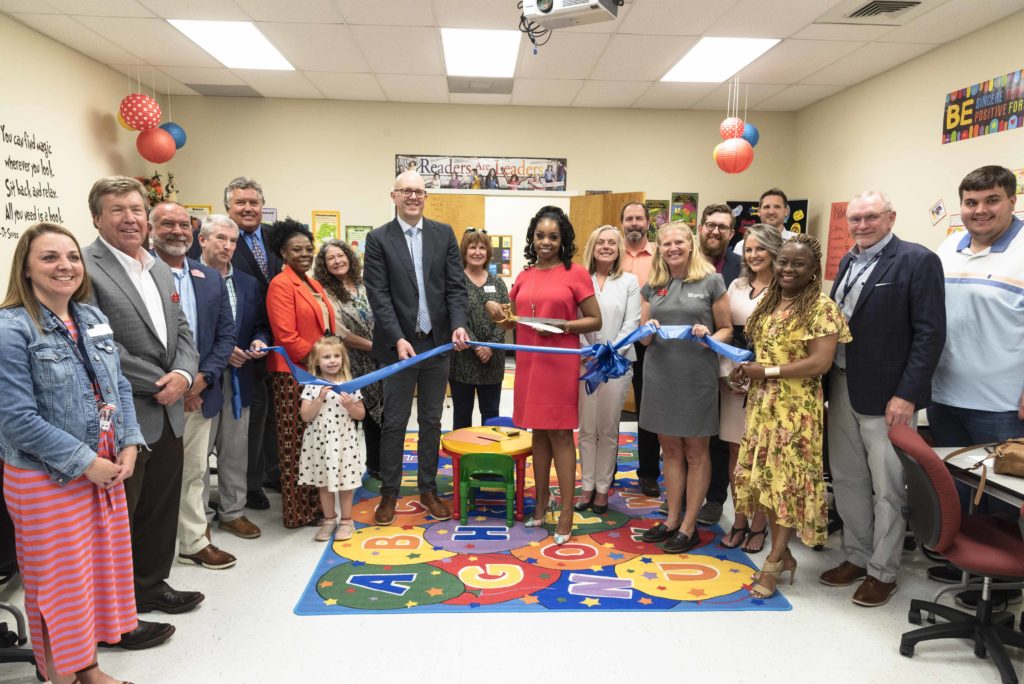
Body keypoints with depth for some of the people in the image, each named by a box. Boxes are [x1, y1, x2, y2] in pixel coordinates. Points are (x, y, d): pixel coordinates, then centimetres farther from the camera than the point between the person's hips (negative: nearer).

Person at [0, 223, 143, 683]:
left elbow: (119, 386, 10)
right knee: (60, 583, 9)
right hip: (46, 481, -6)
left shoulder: (93, 317, 5)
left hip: (105, 470, 6)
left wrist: (128, 445, -3)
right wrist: (85, 463, -18)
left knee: (100, 570, 16)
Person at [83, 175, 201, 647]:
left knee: (162, 508, 19)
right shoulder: (84, 268, -13)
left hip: (167, 414, 8)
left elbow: (182, 331, 13)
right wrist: (157, 383, -14)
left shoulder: (160, 268, 13)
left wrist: (183, 374, -6)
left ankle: (150, 585, 39)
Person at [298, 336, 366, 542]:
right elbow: (305, 416, -9)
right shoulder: (312, 386, -4)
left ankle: (346, 520, 22)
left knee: (345, 482, 7)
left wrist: (350, 406, -16)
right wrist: (320, 399, -19)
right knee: (323, 483, 13)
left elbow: (361, 414, 3)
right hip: (319, 442, 1)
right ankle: (329, 519, 29)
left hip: (343, 441, -1)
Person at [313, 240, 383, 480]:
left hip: (377, 362, 5)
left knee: (377, 414, 9)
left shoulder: (363, 286, 6)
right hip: (352, 367, -4)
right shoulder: (325, 293, -8)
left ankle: (376, 465, 25)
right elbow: (339, 334, -14)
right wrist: (374, 346, -12)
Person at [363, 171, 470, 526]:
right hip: (399, 344, -2)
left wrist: (459, 324, -14)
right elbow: (378, 295, -8)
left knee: (431, 422, 13)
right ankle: (389, 493, 21)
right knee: (394, 424, 7)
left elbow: (456, 285, 2)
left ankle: (428, 489, 26)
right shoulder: (378, 239, -2)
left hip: (438, 343, 3)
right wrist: (399, 339, -17)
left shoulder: (444, 233, 5)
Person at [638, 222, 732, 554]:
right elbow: (643, 338, 11)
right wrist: (648, 331, -11)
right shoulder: (652, 286, 9)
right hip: (660, 374, 4)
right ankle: (672, 519, 25)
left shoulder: (711, 282, -1)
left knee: (695, 452, 6)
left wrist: (710, 338, -18)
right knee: (670, 449, 13)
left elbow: (727, 330, 2)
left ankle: (689, 526, 16)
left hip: (697, 376, -4)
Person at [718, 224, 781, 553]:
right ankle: (739, 520, 20)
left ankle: (758, 524, 17)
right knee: (735, 452, 9)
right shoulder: (736, 286, 12)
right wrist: (726, 375, 0)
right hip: (733, 379, 5)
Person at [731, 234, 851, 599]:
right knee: (766, 478, 11)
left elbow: (820, 363, -18)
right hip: (761, 404, 7)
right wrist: (747, 367, -1)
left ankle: (774, 560, 14)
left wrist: (767, 371, -16)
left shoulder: (820, 307, -10)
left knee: (788, 480, 2)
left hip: (796, 407, -7)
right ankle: (783, 553, 25)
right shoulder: (768, 302, 12)